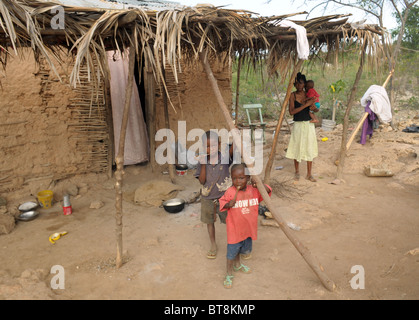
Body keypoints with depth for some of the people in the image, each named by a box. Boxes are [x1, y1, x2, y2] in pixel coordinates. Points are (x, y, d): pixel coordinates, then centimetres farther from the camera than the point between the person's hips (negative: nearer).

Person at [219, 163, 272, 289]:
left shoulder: (254, 190, -8)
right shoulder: (230, 191, -17)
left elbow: (268, 191, -6)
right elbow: (222, 201, -5)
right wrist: (228, 204, -27)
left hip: (248, 228, 5)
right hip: (234, 229, -4)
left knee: (245, 249, 26)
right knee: (232, 252, 8)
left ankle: (237, 264, 55)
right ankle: (229, 274, 29)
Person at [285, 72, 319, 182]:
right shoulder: (293, 95, -4)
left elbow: (316, 109, 11)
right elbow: (291, 111, -15)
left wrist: (314, 108, -13)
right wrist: (306, 105, -20)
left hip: (309, 124, 2)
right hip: (298, 125, -2)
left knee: (309, 149, 5)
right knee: (297, 148, 5)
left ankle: (309, 174, 16)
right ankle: (297, 172, 24)